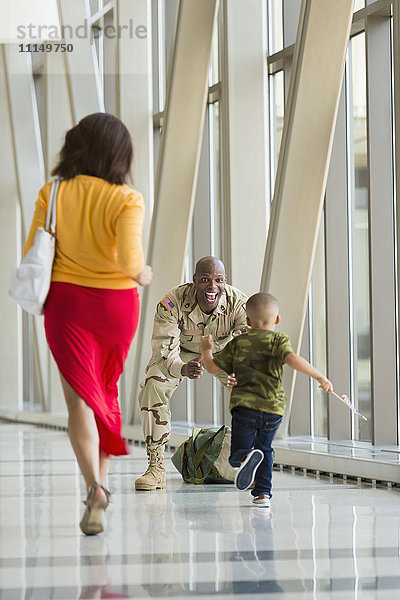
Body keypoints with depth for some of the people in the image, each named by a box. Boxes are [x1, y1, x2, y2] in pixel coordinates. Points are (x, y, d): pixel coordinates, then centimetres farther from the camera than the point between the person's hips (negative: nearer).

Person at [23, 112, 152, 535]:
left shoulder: (53, 195, -4)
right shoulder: (126, 200, -12)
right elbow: (130, 259, -22)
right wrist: (143, 275, 1)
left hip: (66, 302, 0)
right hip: (117, 303, 0)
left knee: (80, 399, -4)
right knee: (107, 392, 21)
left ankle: (94, 486, -24)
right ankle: (101, 476, 30)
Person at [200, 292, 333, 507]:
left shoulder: (238, 343, 10)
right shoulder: (278, 340, 5)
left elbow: (213, 367, 13)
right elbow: (292, 359, -15)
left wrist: (206, 350, 33)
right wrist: (320, 377, -16)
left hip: (245, 405, -1)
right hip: (273, 408, 1)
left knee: (238, 453, -2)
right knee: (264, 448, 23)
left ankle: (246, 458, -36)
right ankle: (263, 492, 18)